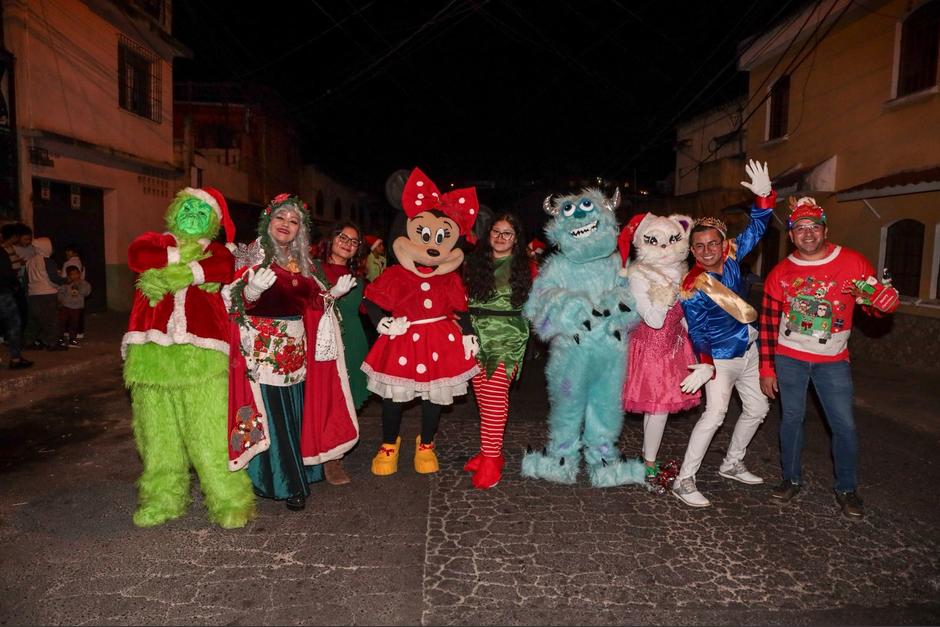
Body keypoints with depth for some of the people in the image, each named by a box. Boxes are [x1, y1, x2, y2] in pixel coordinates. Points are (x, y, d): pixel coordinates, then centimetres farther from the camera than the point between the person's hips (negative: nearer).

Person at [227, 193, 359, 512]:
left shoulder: (302, 262, 13)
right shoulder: (253, 256, -4)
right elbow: (240, 302, -14)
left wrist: (333, 292, 5)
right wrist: (251, 290, -34)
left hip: (295, 347, 6)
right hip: (263, 348, -6)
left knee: (297, 412, 11)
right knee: (271, 416, -2)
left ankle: (298, 472, 27)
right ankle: (286, 485, 10)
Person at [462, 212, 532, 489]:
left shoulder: (524, 266, 5)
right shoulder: (474, 262, 13)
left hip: (508, 338, -3)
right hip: (477, 335, 4)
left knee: (494, 396, -12)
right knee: (482, 397, 5)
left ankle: (491, 459, -6)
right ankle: (490, 450, 17)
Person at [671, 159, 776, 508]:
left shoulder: (731, 256, -7)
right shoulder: (693, 287, -22)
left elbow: (755, 229, 1)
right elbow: (696, 332, -22)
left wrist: (764, 196, -16)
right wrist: (704, 364, -35)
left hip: (748, 351, 8)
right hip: (720, 360, -7)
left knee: (757, 409, 16)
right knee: (715, 414, -23)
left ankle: (731, 465, 34)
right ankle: (684, 481, -16)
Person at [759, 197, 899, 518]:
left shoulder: (852, 262, -5)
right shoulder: (780, 272, -2)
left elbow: (882, 305, -2)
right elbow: (768, 323, 1)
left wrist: (885, 298, -27)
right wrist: (766, 368, 0)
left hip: (832, 361, 0)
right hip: (788, 359, 1)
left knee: (844, 426, 1)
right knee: (791, 419, 8)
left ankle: (847, 489, 20)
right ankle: (791, 479, 25)